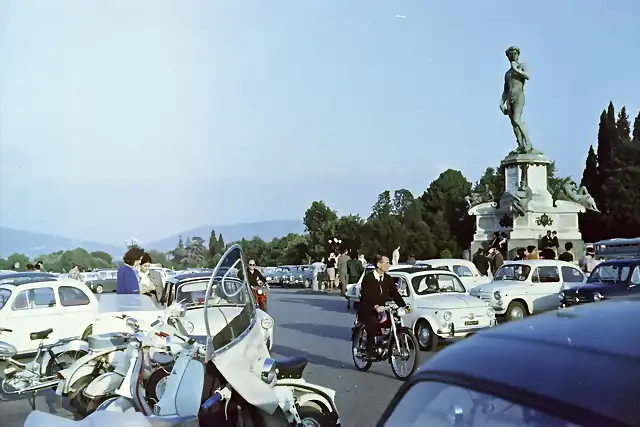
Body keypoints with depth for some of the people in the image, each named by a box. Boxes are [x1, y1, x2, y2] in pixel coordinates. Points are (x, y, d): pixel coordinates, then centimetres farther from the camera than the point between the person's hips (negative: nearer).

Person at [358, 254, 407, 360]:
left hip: (382, 310, 6)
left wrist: (403, 306, -14)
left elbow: (395, 294, 2)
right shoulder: (368, 278, -11)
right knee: (373, 324, -32)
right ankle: (369, 351, -17)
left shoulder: (388, 279, 8)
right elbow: (367, 295, -25)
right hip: (367, 311, -6)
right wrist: (376, 307, -41)